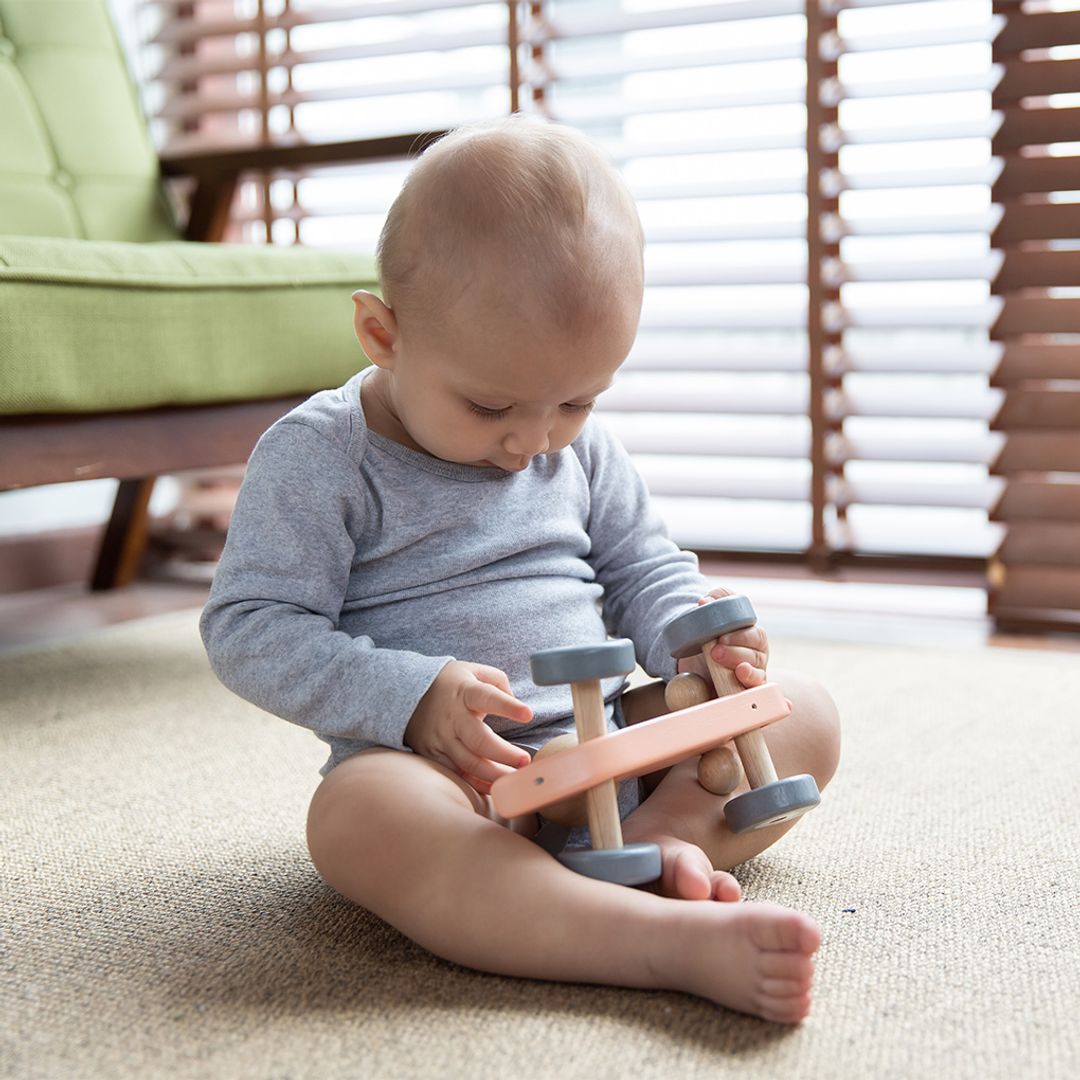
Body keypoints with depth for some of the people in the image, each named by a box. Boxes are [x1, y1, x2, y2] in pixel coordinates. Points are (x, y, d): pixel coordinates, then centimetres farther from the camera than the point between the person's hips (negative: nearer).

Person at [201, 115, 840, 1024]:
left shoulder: (579, 448, 10)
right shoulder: (317, 456, -7)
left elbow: (643, 565, 20)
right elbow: (250, 631, -10)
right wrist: (413, 698, -24)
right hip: (440, 766, -6)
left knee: (804, 713, -3)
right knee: (360, 814, -39)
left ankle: (664, 835, -29)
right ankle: (679, 942, -51)